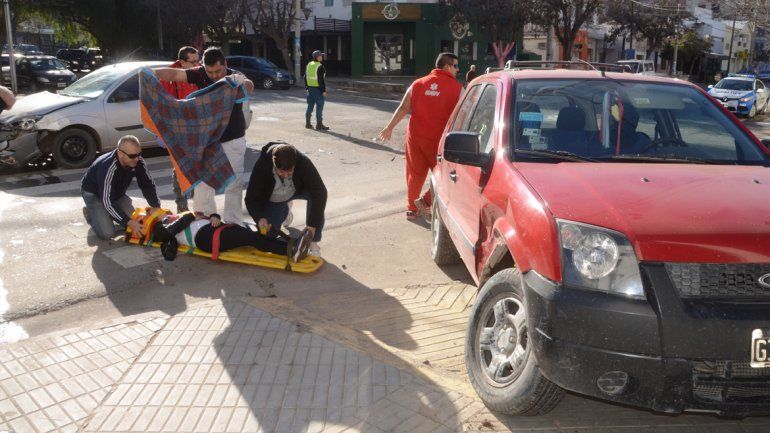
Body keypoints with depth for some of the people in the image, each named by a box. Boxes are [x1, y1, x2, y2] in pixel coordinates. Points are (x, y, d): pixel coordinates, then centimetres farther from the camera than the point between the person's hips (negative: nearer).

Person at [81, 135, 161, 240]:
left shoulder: (138, 162, -22)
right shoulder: (108, 168, -39)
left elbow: (147, 185, -8)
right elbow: (107, 201, -37)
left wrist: (156, 207, -19)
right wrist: (128, 222, -40)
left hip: (117, 192, 6)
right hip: (94, 194, -6)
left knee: (136, 222, -2)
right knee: (107, 234, -17)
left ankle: (108, 213, 22)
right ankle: (90, 213, 13)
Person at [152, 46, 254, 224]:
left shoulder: (235, 77, -17)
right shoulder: (200, 74, -8)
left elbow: (250, 87, -38)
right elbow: (175, 74, -15)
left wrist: (244, 82, -62)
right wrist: (153, 73, -34)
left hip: (233, 141, -3)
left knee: (233, 183, 0)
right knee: (201, 180, 8)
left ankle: (233, 223, 10)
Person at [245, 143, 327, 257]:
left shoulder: (303, 162, -36)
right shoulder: (262, 166, -35)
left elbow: (320, 191, -35)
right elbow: (251, 197, -25)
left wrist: (313, 224, -39)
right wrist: (259, 217, -45)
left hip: (296, 191, -1)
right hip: (273, 200, 1)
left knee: (317, 195, -33)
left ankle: (313, 243, -19)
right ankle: (285, 211, 25)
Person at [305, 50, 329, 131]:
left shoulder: (308, 65, 10)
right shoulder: (320, 67, -15)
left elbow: (305, 77, 15)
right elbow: (321, 80, -18)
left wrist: (307, 87, 22)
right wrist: (324, 90, -14)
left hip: (310, 89, 8)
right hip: (318, 89, -8)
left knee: (310, 106, 14)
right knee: (319, 107, -3)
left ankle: (308, 123, 17)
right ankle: (319, 125, -2)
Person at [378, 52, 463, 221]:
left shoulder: (418, 84, 8)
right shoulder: (457, 88, -4)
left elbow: (403, 109, 5)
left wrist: (389, 128, 9)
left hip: (415, 136, 5)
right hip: (438, 139, -4)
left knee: (415, 172, 16)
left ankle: (411, 208, 22)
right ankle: (425, 201, -4)